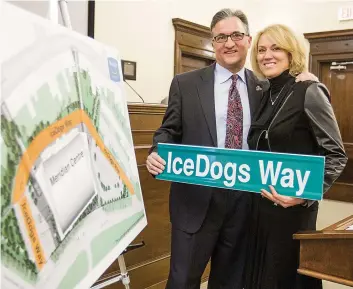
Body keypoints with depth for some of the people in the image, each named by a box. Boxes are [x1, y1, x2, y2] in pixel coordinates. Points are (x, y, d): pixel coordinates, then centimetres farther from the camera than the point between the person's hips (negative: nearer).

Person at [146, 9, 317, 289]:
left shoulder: (264, 87, 7)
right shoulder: (185, 84, 1)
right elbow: (169, 131, 3)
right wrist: (157, 153, -19)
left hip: (246, 200, 3)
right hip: (197, 198, -2)